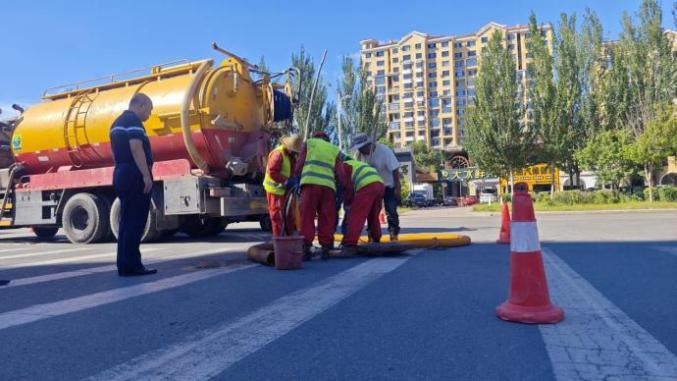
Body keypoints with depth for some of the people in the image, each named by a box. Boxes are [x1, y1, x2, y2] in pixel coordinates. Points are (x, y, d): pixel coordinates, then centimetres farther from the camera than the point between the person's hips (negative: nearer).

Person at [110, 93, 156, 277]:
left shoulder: (117, 122, 22)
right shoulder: (133, 121, -9)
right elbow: (136, 147, -21)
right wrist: (146, 175, -23)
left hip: (120, 174, 10)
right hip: (134, 176, -10)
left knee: (126, 221, 12)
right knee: (135, 222, -7)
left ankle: (124, 265, 15)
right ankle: (131, 265, -5)